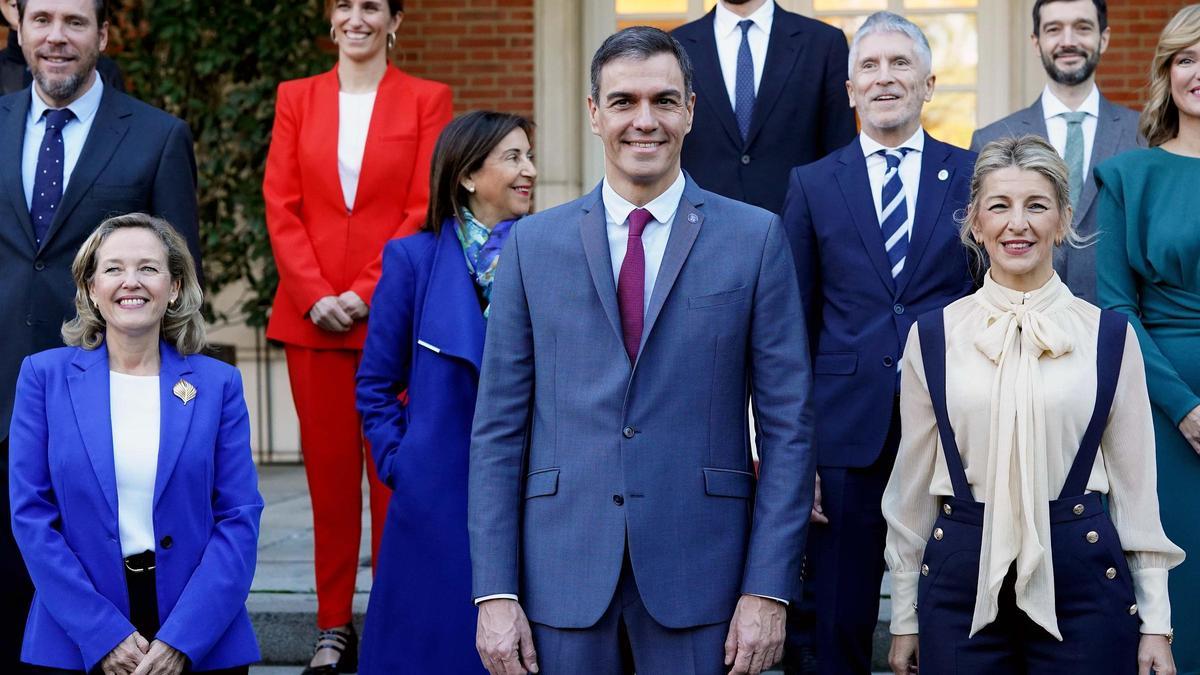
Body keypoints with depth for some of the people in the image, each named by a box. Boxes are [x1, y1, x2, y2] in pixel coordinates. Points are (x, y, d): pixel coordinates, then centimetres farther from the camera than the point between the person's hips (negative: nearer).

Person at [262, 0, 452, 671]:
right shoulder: (297, 98, 11)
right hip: (311, 314, 2)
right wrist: (316, 296, -6)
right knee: (329, 469, 5)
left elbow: (425, 210, -3)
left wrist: (365, 293, -10)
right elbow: (280, 206, 5)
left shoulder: (427, 99, 4)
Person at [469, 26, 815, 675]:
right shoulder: (533, 244, 5)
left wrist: (768, 590, -6)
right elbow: (498, 427, 4)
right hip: (562, 571, 1)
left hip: (698, 573, -1)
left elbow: (787, 425, 0)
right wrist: (494, 594, -3)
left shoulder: (755, 238, 1)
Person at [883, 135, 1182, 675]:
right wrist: (904, 619, 9)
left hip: (1085, 576, 0)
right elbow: (911, 483, 8)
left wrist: (1155, 622, 3)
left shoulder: (1109, 336, 2)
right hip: (960, 577, 1)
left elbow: (1136, 484, 4)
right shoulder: (933, 336, 3)